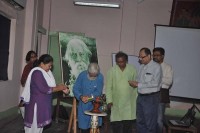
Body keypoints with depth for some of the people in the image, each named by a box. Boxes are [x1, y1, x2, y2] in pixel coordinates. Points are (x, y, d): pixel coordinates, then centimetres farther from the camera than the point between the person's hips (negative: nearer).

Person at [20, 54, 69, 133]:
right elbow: (44, 89, -27)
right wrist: (59, 88, -17)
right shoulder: (37, 73, -21)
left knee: (39, 125, 17)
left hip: (43, 104, 9)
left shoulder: (45, 72, 8)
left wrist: (61, 88, -4)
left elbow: (50, 86, 12)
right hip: (36, 104, -9)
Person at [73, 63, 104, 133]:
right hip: (83, 105, 0)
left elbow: (98, 92, -11)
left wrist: (90, 96, -28)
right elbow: (75, 89, -10)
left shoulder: (100, 77, -14)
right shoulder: (82, 75, -14)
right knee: (84, 126, 3)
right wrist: (81, 97, -29)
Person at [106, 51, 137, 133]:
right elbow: (108, 87, -1)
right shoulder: (112, 71, -2)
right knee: (116, 125, 1)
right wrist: (109, 100, -6)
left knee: (128, 124, 7)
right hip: (116, 103, 0)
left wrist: (137, 99, 2)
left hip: (129, 102, 1)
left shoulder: (132, 69, -1)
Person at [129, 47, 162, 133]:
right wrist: (134, 83, -7)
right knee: (140, 121, 15)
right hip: (140, 96, 7)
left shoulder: (156, 67, -10)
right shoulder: (141, 67, 11)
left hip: (151, 98, -7)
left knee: (150, 123, 1)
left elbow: (155, 83, -19)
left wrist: (138, 84, -17)